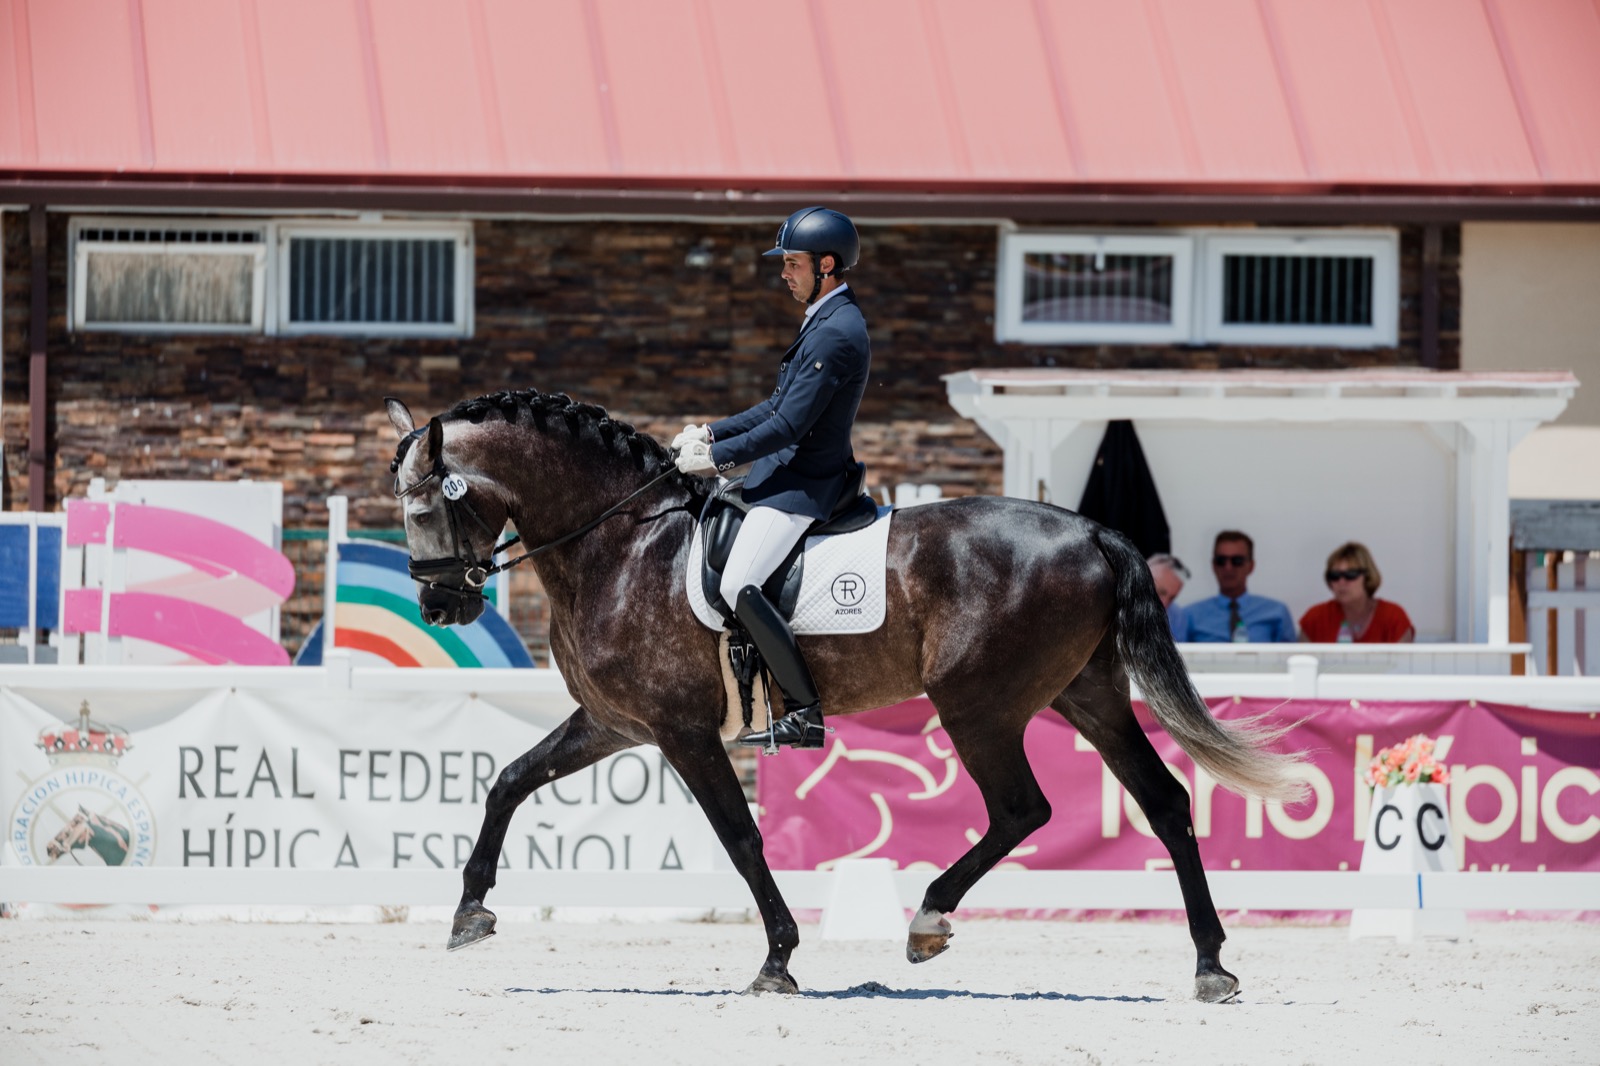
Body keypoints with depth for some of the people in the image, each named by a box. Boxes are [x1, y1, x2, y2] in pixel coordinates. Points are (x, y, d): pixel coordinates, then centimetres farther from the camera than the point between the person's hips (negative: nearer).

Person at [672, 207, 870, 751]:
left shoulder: (835, 335, -21)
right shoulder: (829, 321, 13)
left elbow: (788, 426, -23)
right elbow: (780, 406, 20)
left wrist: (716, 456, -16)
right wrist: (709, 434, 12)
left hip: (802, 484, -11)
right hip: (791, 471, 11)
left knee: (738, 587, -22)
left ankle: (807, 714, -18)